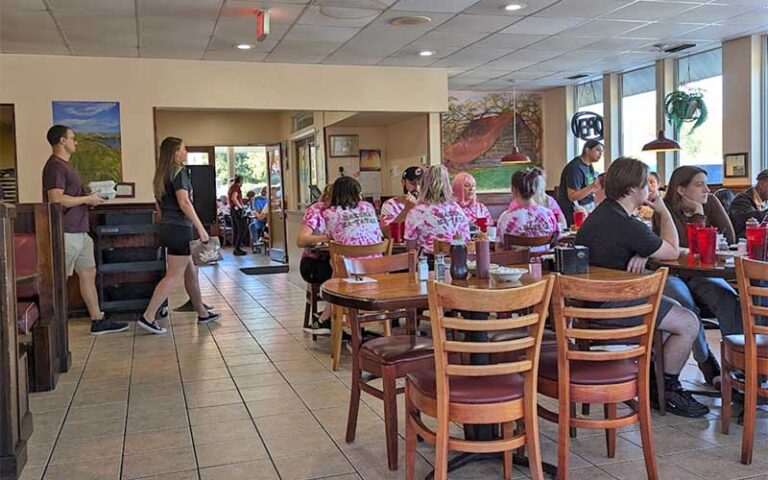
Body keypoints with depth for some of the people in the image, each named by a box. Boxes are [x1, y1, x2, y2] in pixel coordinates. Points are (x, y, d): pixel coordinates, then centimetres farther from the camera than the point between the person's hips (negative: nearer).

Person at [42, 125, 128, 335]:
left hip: (79, 232, 10)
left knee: (89, 274, 12)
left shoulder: (65, 165, 18)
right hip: (66, 233, -10)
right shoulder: (55, 166, -14)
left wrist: (89, 198, 8)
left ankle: (98, 321, 18)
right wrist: (87, 199, -14)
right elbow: (56, 199, -24)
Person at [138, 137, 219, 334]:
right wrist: (201, 228, -19)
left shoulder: (162, 175, 15)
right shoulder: (179, 172, -11)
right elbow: (184, 203, -20)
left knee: (191, 271, 15)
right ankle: (148, 317, -7)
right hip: (179, 228, -9)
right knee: (174, 276, -6)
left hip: (167, 227, 9)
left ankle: (202, 313, 22)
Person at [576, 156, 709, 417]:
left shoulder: (604, 212, 10)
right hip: (607, 305, -11)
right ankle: (667, 390, 11)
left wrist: (642, 255, -10)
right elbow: (673, 252, -7)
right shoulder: (626, 226, -23)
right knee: (688, 323, -6)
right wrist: (664, 211, 4)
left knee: (674, 308, 23)